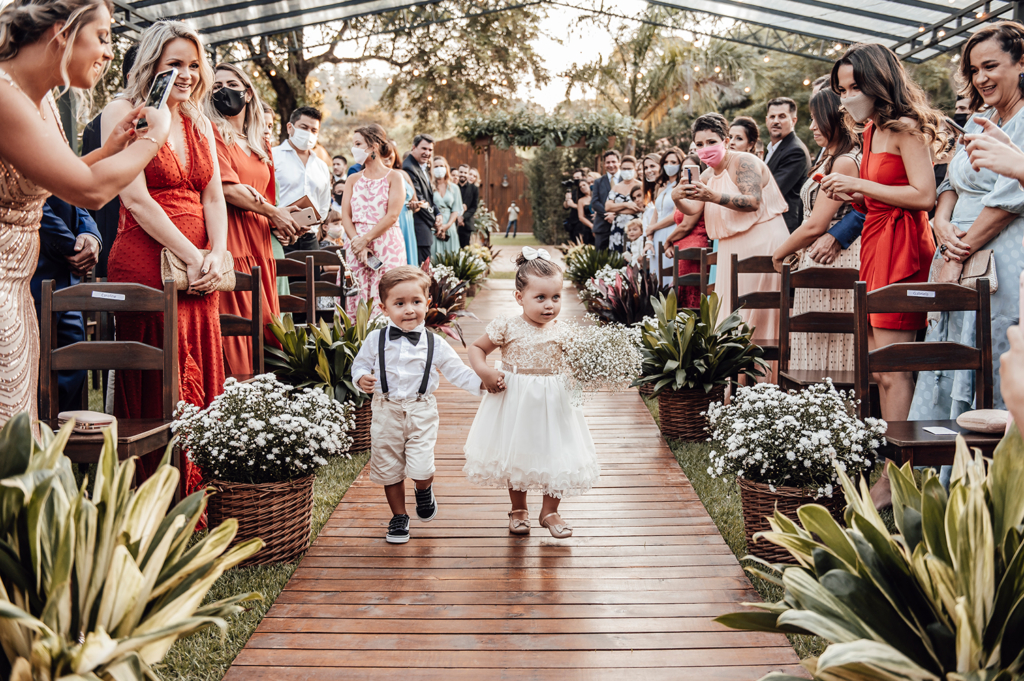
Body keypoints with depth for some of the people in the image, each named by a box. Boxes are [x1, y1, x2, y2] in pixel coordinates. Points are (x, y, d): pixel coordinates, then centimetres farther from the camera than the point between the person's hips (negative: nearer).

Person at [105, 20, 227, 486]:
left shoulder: (200, 125, 18)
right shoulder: (125, 113, -1)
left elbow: (213, 198, 12)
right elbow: (136, 199, -11)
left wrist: (216, 256, -5)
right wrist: (193, 257, -13)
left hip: (201, 271, 6)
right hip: (146, 267, -6)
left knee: (201, 387, 6)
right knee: (157, 395, -4)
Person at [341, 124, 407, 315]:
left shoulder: (394, 177, 3)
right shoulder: (353, 179, 16)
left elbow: (392, 216, -8)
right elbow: (345, 216, 7)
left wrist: (366, 239, -13)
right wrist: (357, 242, -9)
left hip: (387, 245, -4)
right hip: (357, 244, 4)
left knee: (385, 302, -9)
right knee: (356, 302, -2)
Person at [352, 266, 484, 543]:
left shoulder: (435, 343, -2)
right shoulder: (376, 340, -2)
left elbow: (457, 372, 3)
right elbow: (360, 364, 8)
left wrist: (482, 383, -9)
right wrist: (361, 379, -14)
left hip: (421, 410, -1)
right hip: (386, 411, 2)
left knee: (420, 469, -13)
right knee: (389, 468, 11)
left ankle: (424, 491, 24)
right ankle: (399, 517, 31)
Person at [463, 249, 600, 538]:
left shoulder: (563, 331, -6)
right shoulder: (507, 327, -12)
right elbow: (476, 348, -1)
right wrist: (484, 372, -17)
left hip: (552, 405, 1)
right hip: (514, 403, -1)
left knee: (556, 457, 7)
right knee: (514, 455, 14)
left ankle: (549, 511, 29)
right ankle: (518, 509, 36)